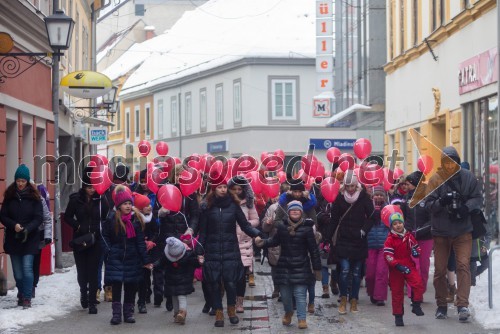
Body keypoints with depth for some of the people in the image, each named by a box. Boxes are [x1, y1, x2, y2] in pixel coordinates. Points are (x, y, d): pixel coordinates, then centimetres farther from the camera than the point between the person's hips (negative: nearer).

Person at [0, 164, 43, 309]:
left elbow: (39, 218, -5)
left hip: (29, 240, -2)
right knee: (17, 271, 8)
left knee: (27, 268, -9)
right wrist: (14, 225, -16)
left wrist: (27, 229, -21)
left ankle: (27, 298, -5)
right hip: (13, 239, 2)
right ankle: (21, 294, 24)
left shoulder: (34, 197, -3)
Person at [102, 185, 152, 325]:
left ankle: (128, 313, 16)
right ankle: (116, 314, 4)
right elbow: (105, 237, 4)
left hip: (132, 259, 2)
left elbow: (140, 241, 0)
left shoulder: (136, 219, 0)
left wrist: (145, 260, -2)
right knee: (116, 286, -2)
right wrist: (108, 252, -8)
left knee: (130, 287, 7)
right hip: (116, 259, -2)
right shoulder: (112, 219, -4)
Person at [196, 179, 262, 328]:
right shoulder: (208, 206, 1)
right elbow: (203, 231, 3)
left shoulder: (233, 205, 1)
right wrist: (200, 251, 1)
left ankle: (232, 310, 21)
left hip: (230, 250, 0)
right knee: (214, 284, 2)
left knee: (230, 282, -3)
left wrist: (258, 233, -18)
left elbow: (245, 225, -1)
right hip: (212, 251, 0)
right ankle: (219, 313, 16)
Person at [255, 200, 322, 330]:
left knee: (300, 294, -6)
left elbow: (314, 250, -5)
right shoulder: (282, 226, 0)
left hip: (301, 267, -3)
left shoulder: (307, 228, -8)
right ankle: (288, 312, 38)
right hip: (284, 266, 3)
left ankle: (302, 318, 6)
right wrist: (263, 242, -2)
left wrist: (317, 268, -3)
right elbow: (275, 241, 16)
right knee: (285, 293, 11)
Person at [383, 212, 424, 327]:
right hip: (395, 269, -2)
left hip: (409, 266, 2)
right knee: (397, 292, 4)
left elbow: (415, 246, 19)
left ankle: (416, 305, -3)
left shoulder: (409, 236, 6)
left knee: (418, 283, -21)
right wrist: (398, 265, -25)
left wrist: (416, 251, -7)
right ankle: (398, 316, 15)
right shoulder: (390, 240, -6)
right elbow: (387, 256, -14)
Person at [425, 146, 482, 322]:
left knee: (463, 265, -13)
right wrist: (441, 202, -28)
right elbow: (428, 204, -8)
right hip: (441, 231, 1)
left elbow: (478, 198, 2)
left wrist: (466, 207, -17)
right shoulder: (436, 179, -5)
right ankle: (441, 305, 22)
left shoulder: (468, 177, -3)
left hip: (463, 230, -1)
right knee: (440, 269, 8)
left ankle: (463, 305, -16)